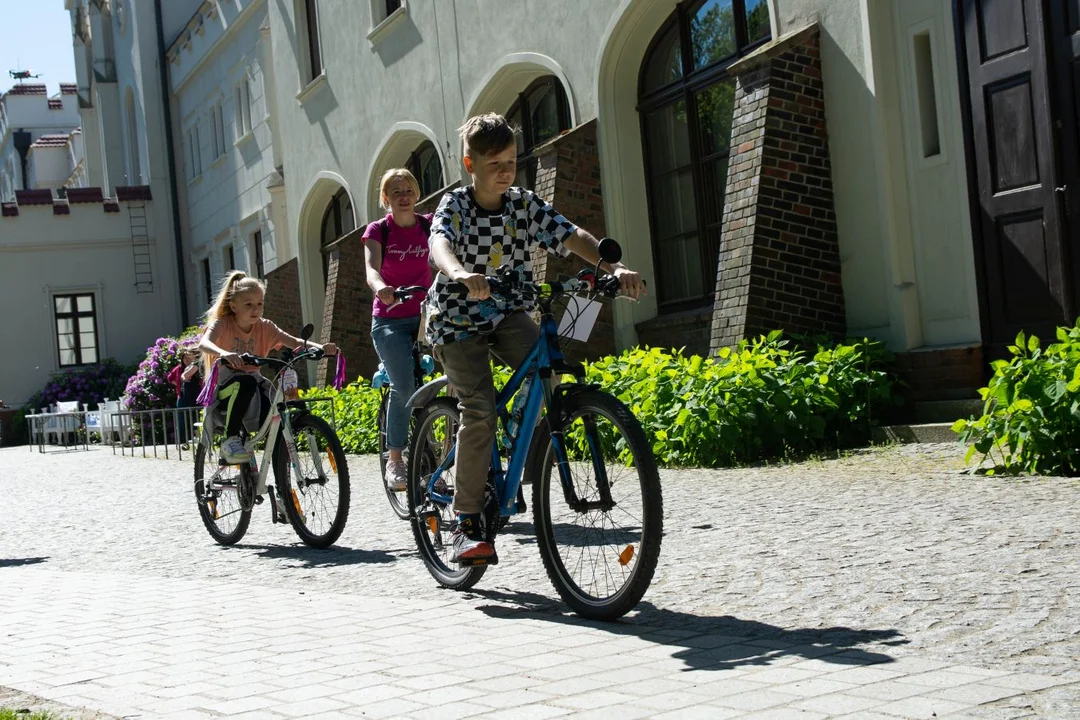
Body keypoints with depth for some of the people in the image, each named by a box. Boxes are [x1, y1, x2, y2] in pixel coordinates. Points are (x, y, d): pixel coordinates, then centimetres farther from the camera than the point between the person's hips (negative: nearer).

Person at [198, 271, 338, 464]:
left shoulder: (264, 327, 1)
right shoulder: (222, 324, -10)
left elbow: (294, 342, -11)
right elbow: (204, 343, -31)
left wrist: (321, 347, -31)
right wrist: (224, 353, -54)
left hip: (253, 381, 4)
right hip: (223, 387, -4)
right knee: (246, 383, -39)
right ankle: (230, 439, -26)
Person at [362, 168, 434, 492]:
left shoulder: (429, 226, 6)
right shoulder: (378, 230, -1)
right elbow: (371, 269, -19)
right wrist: (380, 288, -42)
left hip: (424, 316, 3)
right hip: (390, 319, -2)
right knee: (403, 386, -19)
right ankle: (395, 460, -6)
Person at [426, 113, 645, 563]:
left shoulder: (525, 204, -2)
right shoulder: (454, 205, -12)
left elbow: (571, 236, -12)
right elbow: (439, 243, -33)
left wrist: (615, 267, -30)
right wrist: (462, 274, -56)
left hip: (508, 314, 4)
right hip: (458, 321, -3)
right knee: (479, 410, -20)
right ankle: (467, 523, -11)